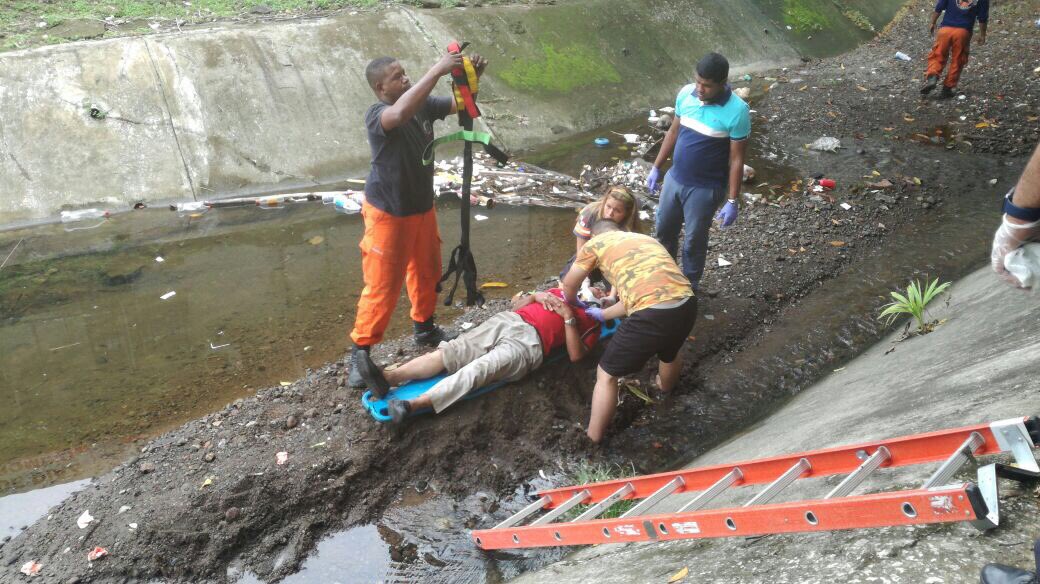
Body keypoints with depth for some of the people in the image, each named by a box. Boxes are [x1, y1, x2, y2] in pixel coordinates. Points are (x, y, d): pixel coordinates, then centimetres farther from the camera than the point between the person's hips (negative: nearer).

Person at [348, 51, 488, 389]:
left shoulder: (423, 105, -4)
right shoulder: (376, 116, -25)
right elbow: (400, 113, -47)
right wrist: (437, 71, -47)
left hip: (422, 206, 7)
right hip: (388, 213, -7)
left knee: (426, 272, 21)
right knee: (382, 286, -3)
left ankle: (425, 329, 43)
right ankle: (361, 351, 11)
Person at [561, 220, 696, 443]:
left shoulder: (596, 243, 15)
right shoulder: (646, 239, 32)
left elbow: (569, 285, 22)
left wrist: (572, 301, 46)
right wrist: (603, 314, 47)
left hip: (653, 314, -6)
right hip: (687, 304, 6)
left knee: (606, 375, 15)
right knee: (670, 351, 40)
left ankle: (592, 441, 23)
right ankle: (666, 387, 68)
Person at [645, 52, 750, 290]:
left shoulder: (737, 111, -22)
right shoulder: (686, 93, -7)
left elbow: (736, 160, -16)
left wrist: (732, 201, -15)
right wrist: (656, 167, 11)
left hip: (705, 188, -5)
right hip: (674, 178, 5)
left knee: (694, 241, 10)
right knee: (664, 229, 21)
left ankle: (689, 286, 33)